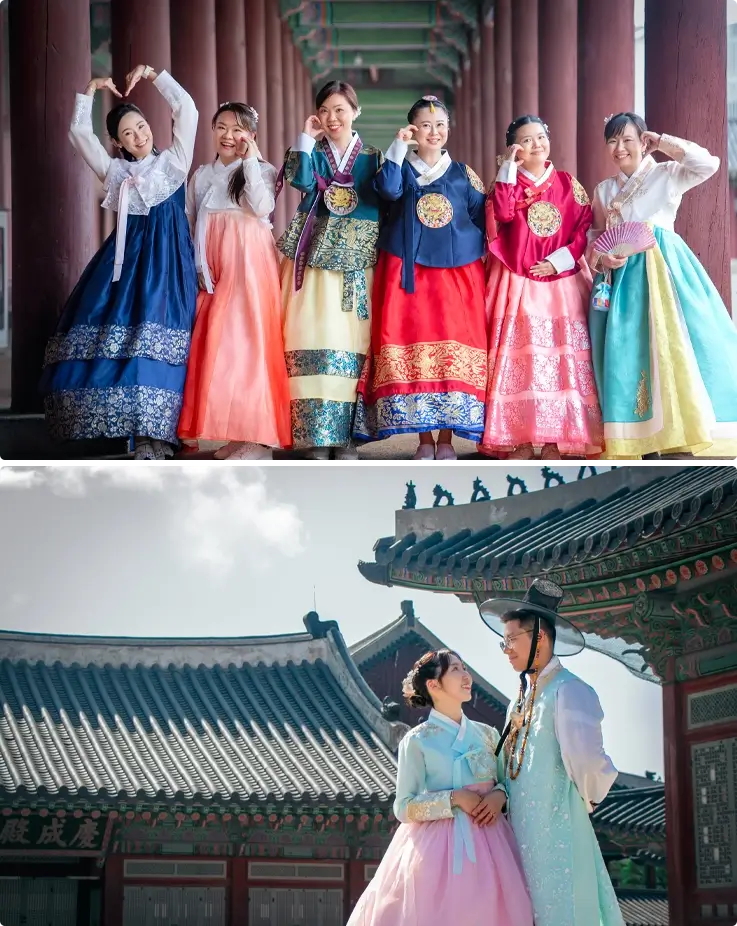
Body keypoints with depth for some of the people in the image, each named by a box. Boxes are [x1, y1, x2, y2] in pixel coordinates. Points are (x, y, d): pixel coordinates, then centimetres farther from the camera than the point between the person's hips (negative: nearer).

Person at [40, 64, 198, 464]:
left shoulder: (173, 161, 11)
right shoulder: (114, 171, 18)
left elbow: (186, 110, 2)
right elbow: (79, 133, 13)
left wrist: (151, 74, 3)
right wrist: (90, 90, 10)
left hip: (165, 258, -4)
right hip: (125, 256, 4)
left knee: (154, 338, -14)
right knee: (109, 333, -8)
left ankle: (152, 440, -15)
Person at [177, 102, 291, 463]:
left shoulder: (261, 170, 2)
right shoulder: (202, 175, 16)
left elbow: (263, 208, -16)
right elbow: (187, 222, 17)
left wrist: (249, 161, -14)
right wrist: (193, 264, 6)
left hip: (248, 265, -5)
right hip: (213, 270, 5)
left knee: (247, 340, -12)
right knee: (214, 344, 0)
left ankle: (256, 436, -11)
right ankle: (232, 433, 6)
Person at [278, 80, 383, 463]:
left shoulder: (371, 158, 10)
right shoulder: (314, 153, 10)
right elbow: (300, 179, -12)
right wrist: (307, 138, -8)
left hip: (357, 264, 0)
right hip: (317, 260, 0)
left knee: (353, 345, -2)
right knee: (317, 343, -7)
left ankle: (346, 436, 3)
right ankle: (316, 435, -5)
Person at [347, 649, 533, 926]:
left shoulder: (487, 734, 9)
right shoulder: (417, 741, -5)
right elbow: (404, 808, -8)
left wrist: (500, 796, -6)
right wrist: (454, 798, -17)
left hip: (488, 843, 4)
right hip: (438, 848, -4)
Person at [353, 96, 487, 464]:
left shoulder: (463, 174, 10)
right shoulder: (402, 167, 8)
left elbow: (482, 218, 8)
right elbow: (388, 189, -14)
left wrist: (484, 255, -2)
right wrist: (398, 149, -13)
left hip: (456, 273, 1)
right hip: (409, 272, -1)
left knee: (454, 349, -3)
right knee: (414, 349, -4)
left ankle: (446, 439, 6)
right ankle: (424, 438, 5)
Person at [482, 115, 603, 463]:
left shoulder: (568, 184, 9)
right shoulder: (508, 183, 6)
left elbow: (585, 227, 2)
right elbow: (502, 213, -15)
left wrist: (560, 260, -9)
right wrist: (509, 169, -12)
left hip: (562, 283, 1)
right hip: (518, 284, -1)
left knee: (562, 357, -3)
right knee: (520, 357, -6)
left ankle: (555, 440, 1)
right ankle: (519, 440, -3)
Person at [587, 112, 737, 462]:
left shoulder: (667, 174, 4)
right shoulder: (603, 190, 17)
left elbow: (708, 164, -12)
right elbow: (594, 238, 16)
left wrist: (663, 143, -3)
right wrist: (601, 258, -7)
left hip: (663, 269, -4)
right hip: (620, 275, 4)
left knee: (673, 347, -13)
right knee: (627, 351, -3)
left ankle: (683, 434, -11)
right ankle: (636, 440, -1)